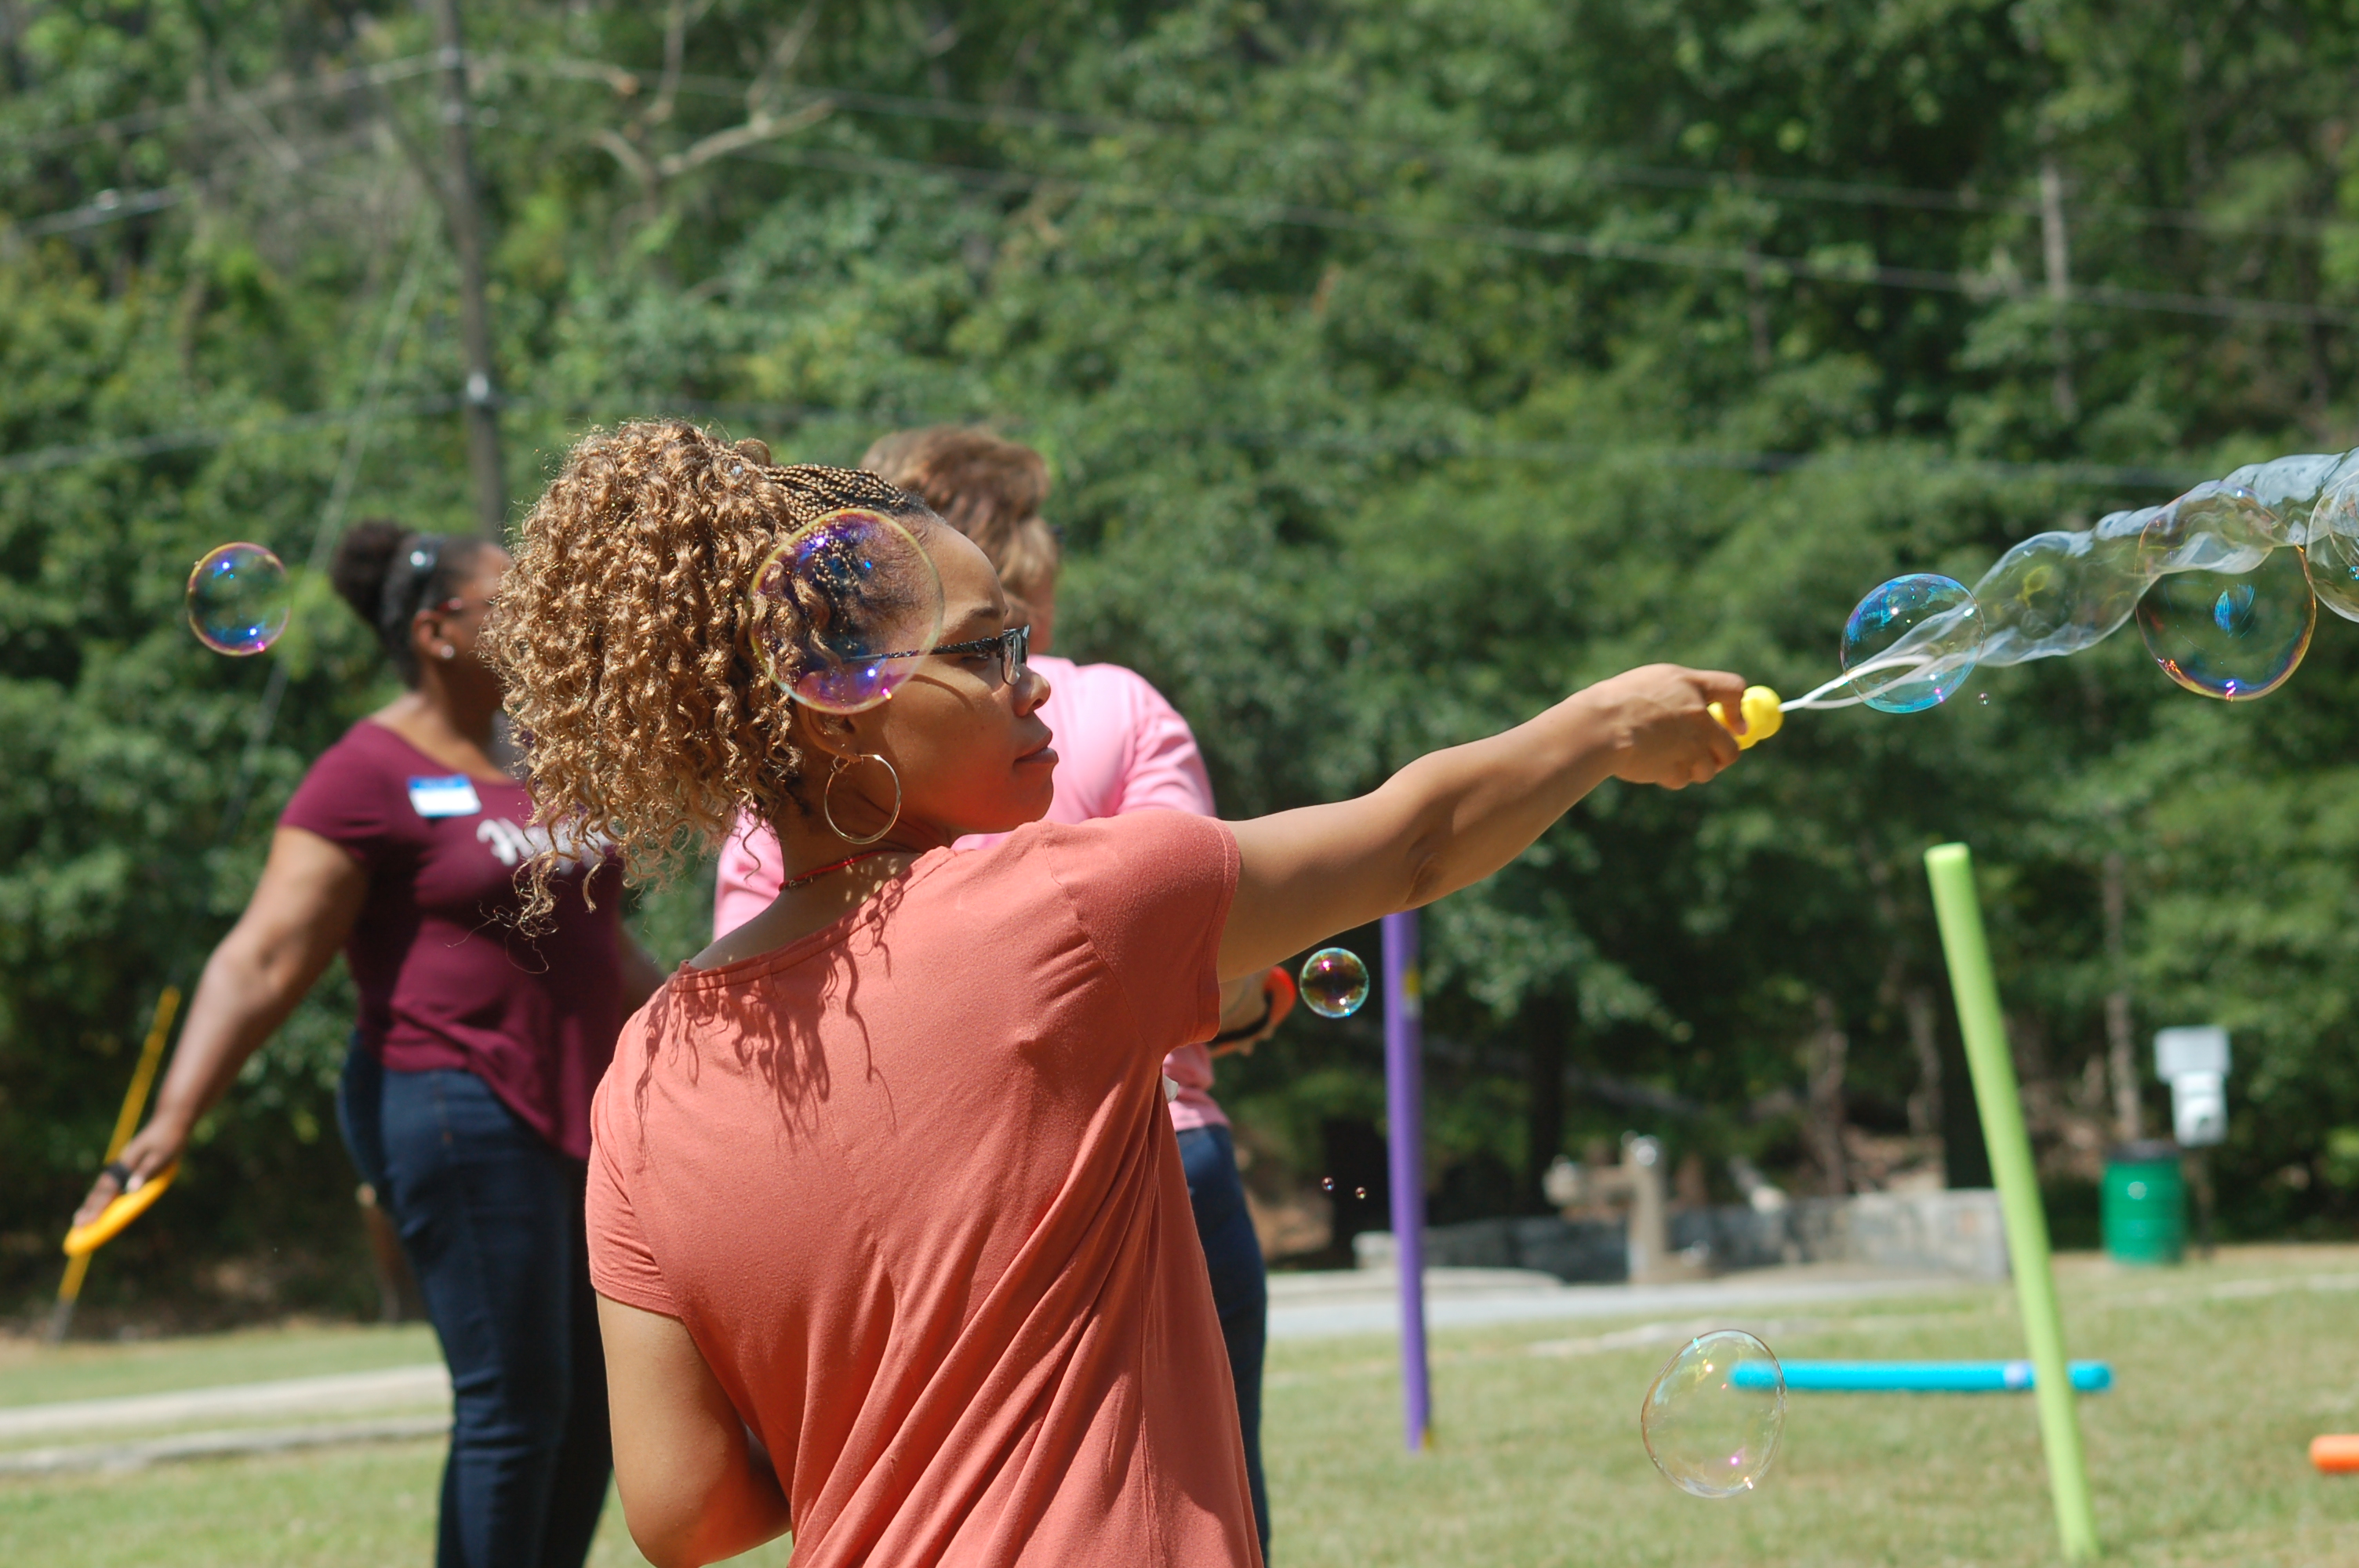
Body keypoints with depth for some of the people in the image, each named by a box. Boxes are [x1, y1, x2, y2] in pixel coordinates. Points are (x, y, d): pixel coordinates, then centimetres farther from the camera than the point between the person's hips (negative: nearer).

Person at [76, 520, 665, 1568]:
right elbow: (264, 961, -16)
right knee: (511, 1401, -8)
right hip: (459, 1111, -8)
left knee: (592, 1403, 9)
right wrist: (173, 1119, -26)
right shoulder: (368, 778, -9)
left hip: (576, 1117, 8)